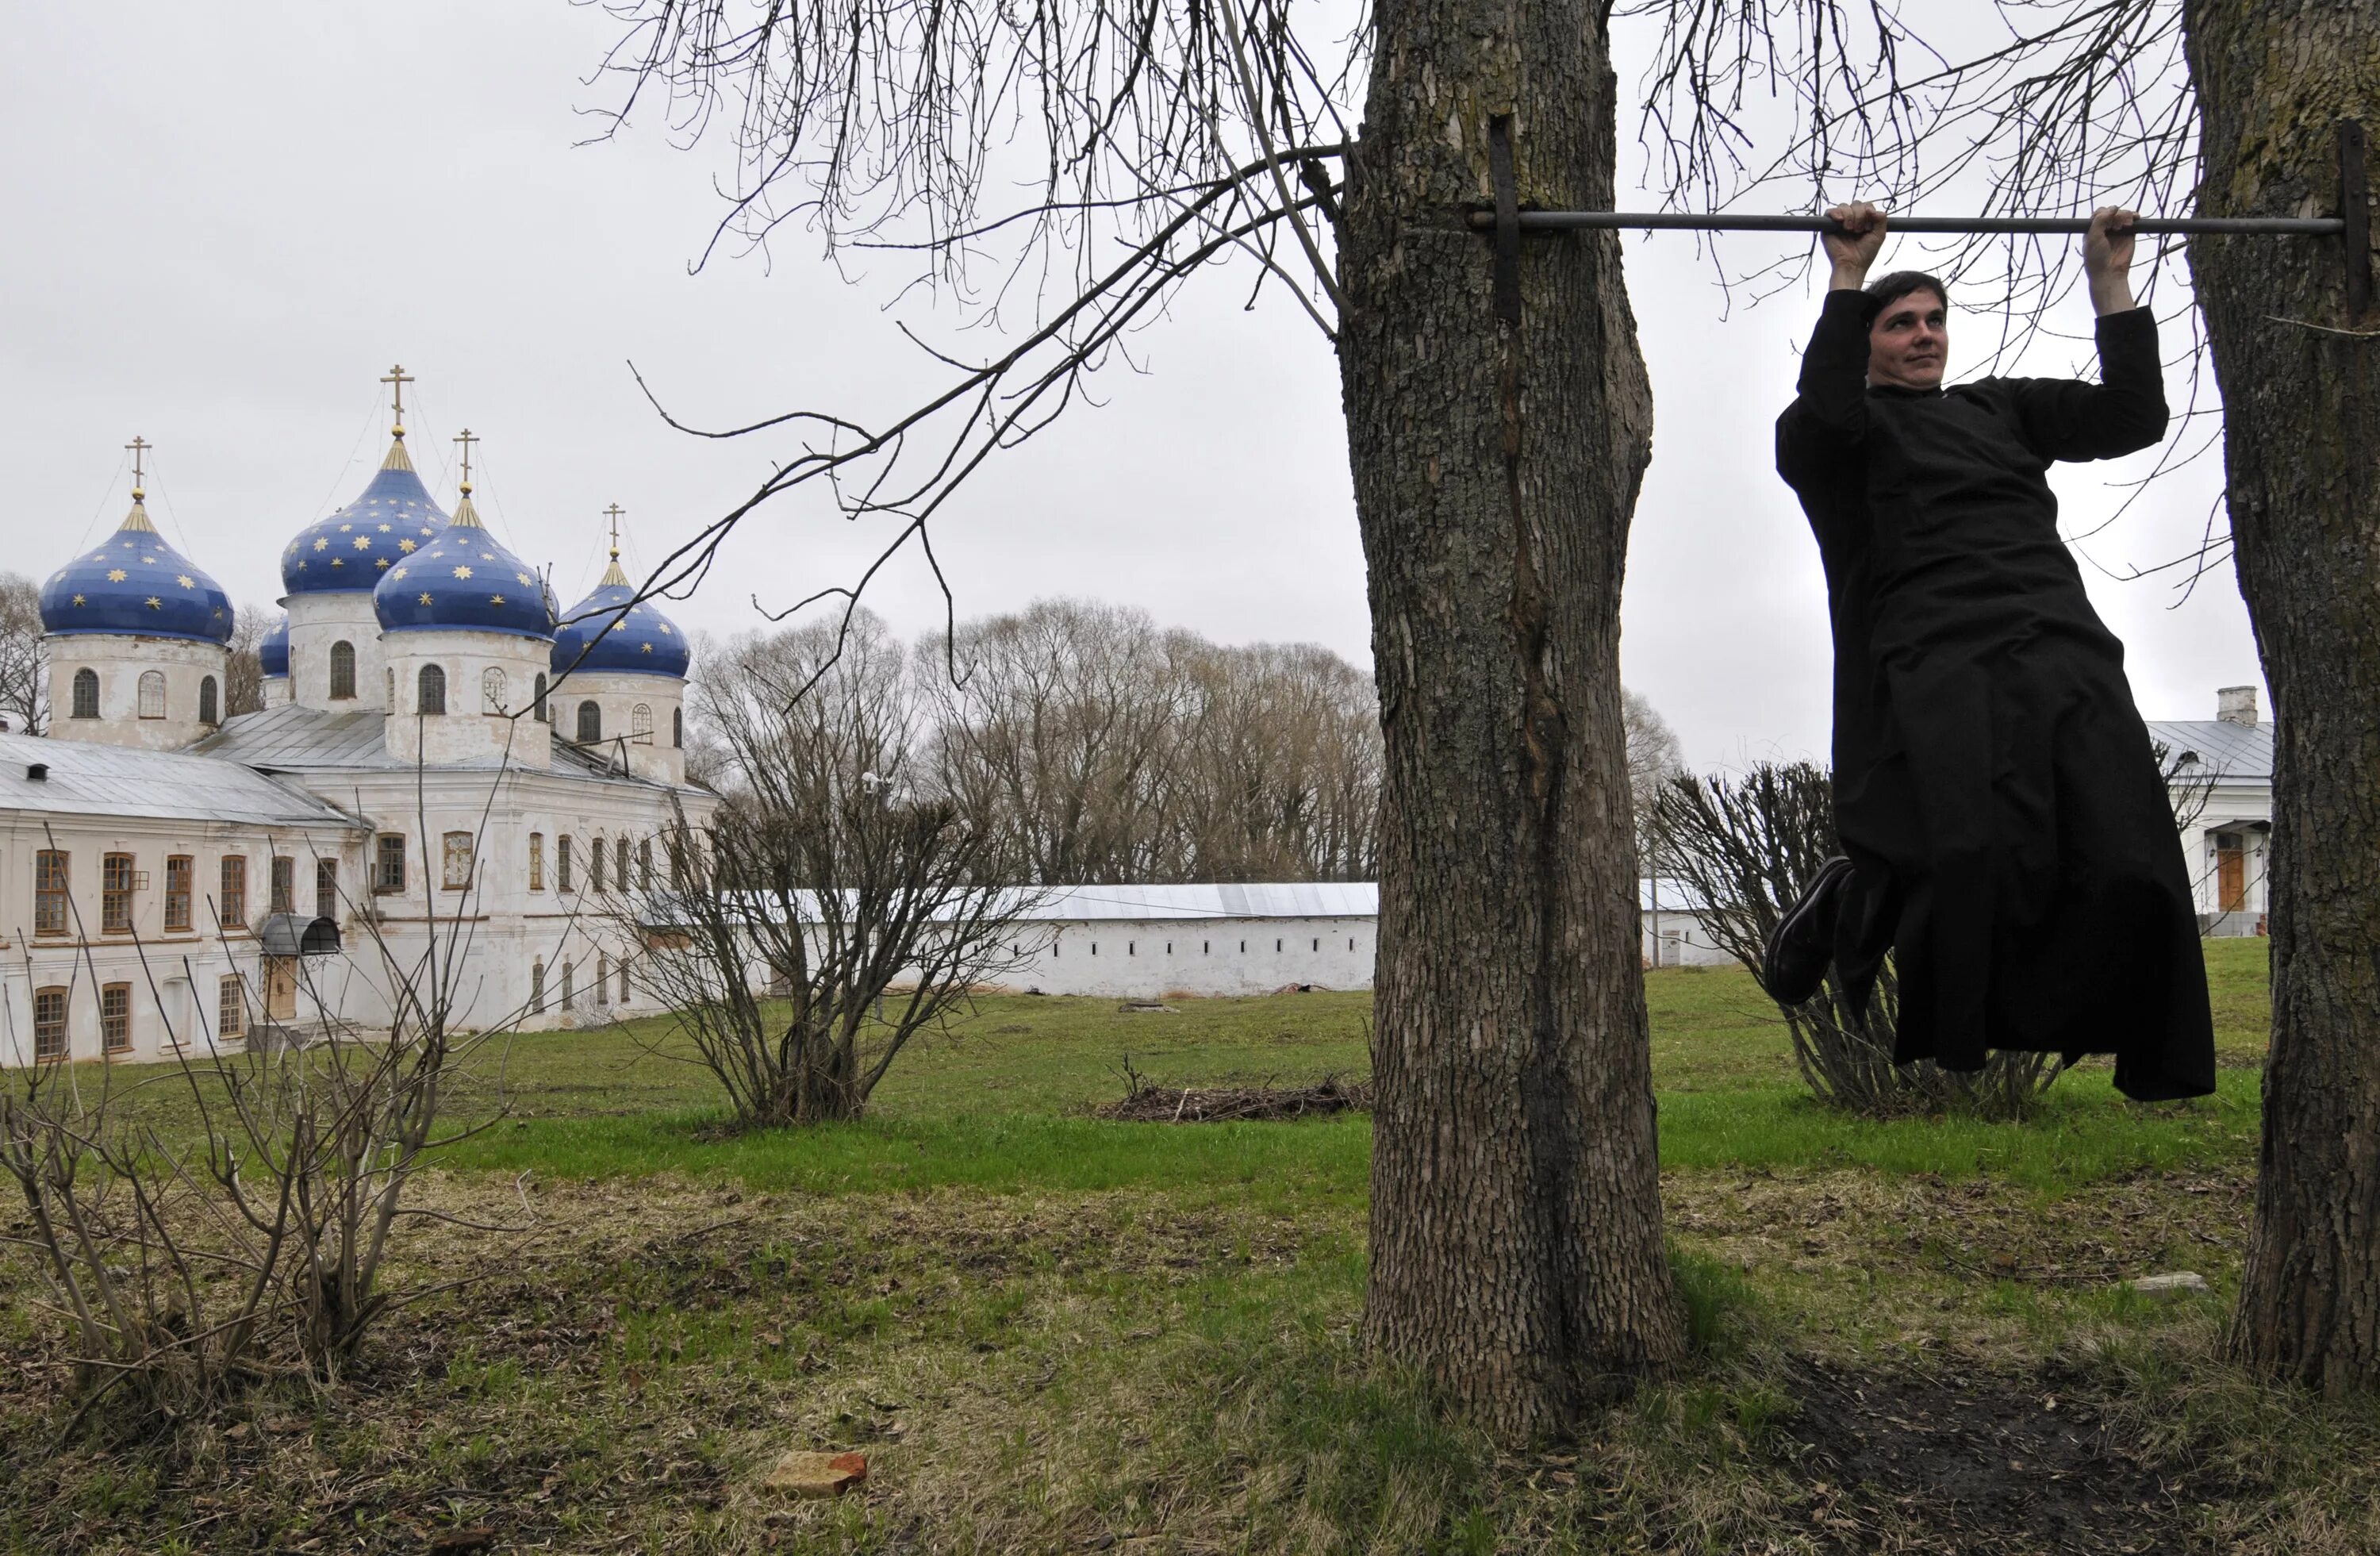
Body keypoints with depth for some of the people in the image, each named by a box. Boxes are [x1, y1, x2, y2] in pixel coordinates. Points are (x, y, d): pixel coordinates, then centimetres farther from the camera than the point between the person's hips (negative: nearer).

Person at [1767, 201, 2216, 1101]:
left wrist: (2111, 284, 15)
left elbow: (2133, 417, 20)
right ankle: (1846, 908, 6)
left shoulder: (2000, 408, 32)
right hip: (1934, 667, -4)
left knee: (2129, 869, -13)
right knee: (1971, 859, -25)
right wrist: (1848, 281, -8)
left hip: (2062, 650, 5)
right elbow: (1818, 419, -9)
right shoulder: (1847, 429, 17)